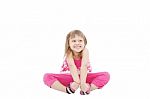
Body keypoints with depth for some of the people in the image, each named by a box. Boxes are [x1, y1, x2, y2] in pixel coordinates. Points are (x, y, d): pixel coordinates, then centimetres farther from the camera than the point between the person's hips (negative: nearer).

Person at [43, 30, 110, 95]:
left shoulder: (85, 51, -20)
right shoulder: (68, 52, -21)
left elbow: (84, 66, -31)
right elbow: (72, 66, -34)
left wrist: (83, 83, -43)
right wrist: (77, 82, -47)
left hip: (84, 75, 1)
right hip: (70, 76, 0)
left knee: (106, 75, -23)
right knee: (47, 77, -24)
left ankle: (88, 89, -34)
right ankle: (68, 89, -35)